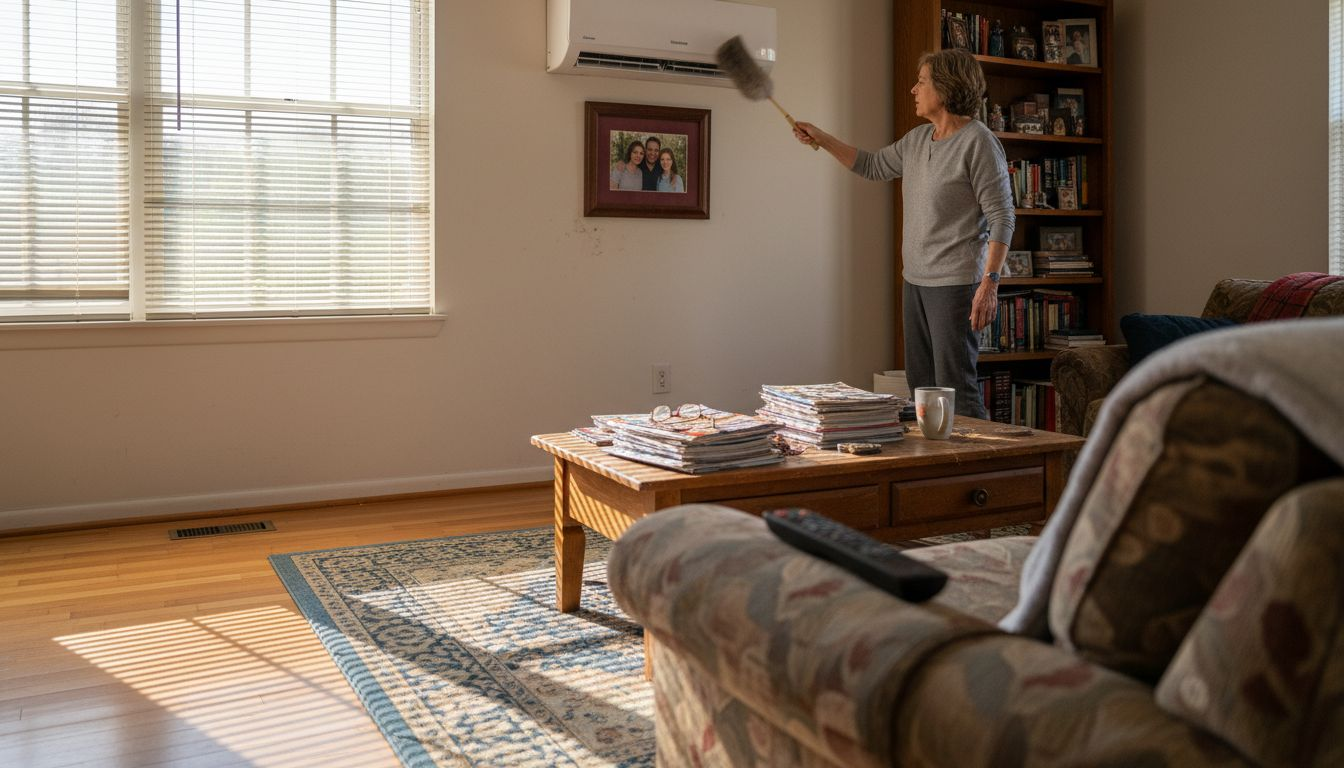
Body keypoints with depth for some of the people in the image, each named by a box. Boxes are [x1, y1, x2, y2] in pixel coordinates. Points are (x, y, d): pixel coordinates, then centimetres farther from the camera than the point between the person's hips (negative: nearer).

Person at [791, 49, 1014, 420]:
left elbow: (1002, 217, -14)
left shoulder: (978, 142, -11)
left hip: (955, 284, -8)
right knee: (920, 386, 11)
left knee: (955, 388, -9)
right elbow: (873, 166, 29)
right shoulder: (917, 139, 13)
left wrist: (990, 282, -20)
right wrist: (821, 138, 24)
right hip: (915, 280, 8)